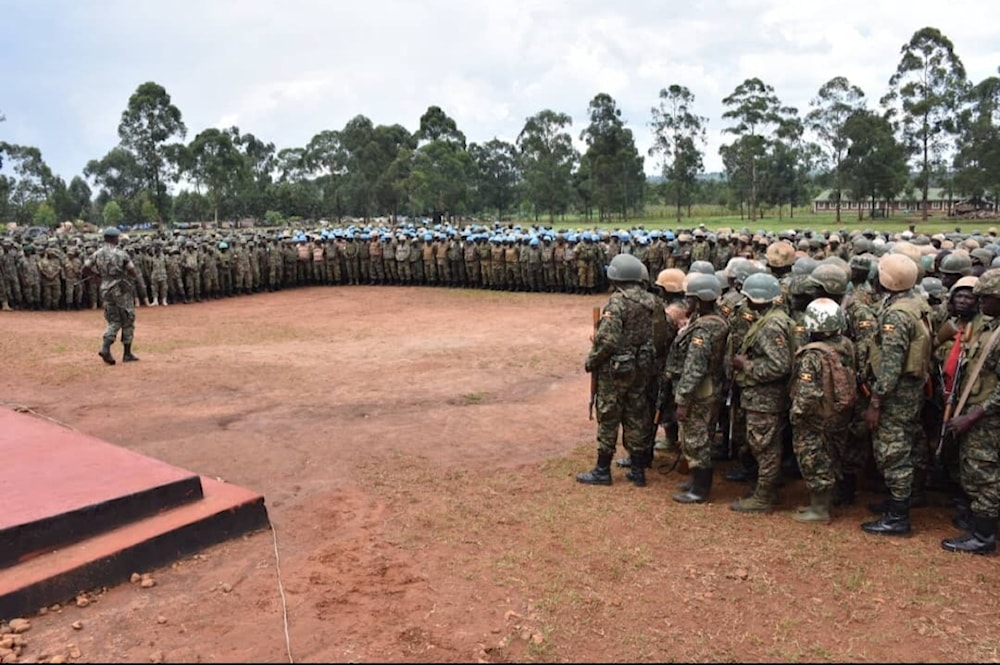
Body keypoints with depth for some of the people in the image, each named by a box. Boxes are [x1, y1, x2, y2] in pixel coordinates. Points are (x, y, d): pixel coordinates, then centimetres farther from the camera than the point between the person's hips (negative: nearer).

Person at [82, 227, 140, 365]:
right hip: (121, 289, -5)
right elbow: (133, 272, -10)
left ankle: (106, 348, -9)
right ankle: (127, 354, 8)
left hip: (106, 290, 5)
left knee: (114, 321, 13)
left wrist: (100, 274, 14)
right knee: (127, 321, 6)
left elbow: (85, 269, 0)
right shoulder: (121, 253, -9)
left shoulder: (97, 253, 4)